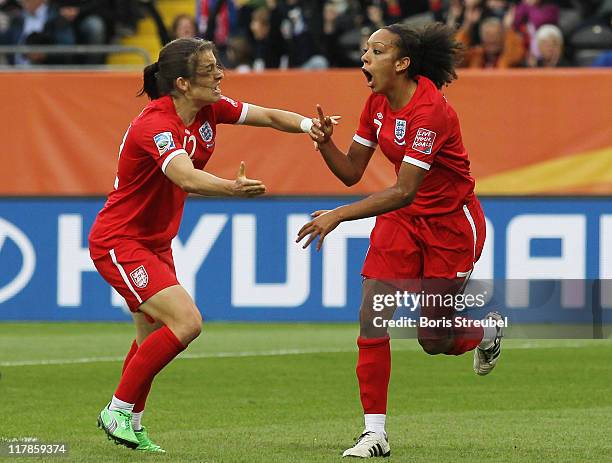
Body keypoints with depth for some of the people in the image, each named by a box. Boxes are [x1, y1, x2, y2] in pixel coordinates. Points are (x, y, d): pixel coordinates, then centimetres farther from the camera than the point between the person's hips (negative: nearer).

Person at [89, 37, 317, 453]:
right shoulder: (156, 125, -29)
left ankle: (130, 423, 34)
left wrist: (308, 125, -14)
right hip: (119, 242, -9)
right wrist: (231, 188, -64)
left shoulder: (209, 109, -4)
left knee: (154, 334, 18)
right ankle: (119, 410, -7)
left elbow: (268, 117, 6)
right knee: (186, 322, -20)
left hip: (155, 241, 9)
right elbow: (185, 176, -46)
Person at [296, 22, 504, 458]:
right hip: (403, 220, 6)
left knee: (433, 339, 3)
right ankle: (375, 433, -6)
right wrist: (325, 143, -17)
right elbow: (352, 172, 3)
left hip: (451, 224, -6)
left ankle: (488, 330, 39)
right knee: (372, 317, -10)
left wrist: (339, 215, -36)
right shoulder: (378, 101, -2)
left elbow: (404, 192, -32)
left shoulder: (430, 111, -28)